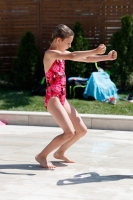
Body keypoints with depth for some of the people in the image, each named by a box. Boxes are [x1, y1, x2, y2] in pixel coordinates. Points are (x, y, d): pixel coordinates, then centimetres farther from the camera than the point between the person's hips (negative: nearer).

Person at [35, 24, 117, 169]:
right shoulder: (50, 53, -15)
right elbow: (72, 56, -30)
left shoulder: (62, 53, 12)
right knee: (69, 132, -19)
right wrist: (95, 51, -28)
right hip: (52, 99, -9)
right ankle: (42, 156, -5)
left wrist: (107, 57, 3)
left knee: (82, 130, 11)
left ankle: (60, 153, 29)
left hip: (62, 99, 9)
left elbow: (85, 59, 13)